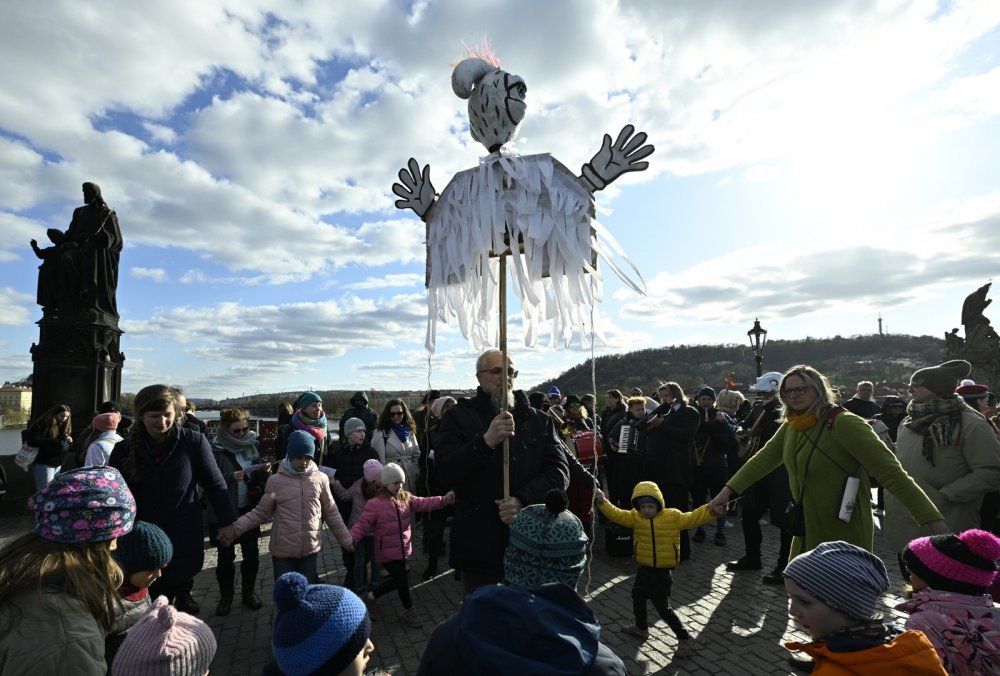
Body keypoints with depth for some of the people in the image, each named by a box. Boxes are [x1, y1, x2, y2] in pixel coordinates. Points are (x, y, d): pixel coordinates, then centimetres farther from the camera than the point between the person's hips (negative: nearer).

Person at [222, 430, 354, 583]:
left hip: (310, 549, 1)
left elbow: (331, 514, 5)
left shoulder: (320, 479, -2)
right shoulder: (276, 480, -6)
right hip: (283, 550, -1)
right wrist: (236, 528, -14)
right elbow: (261, 512, 0)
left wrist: (347, 540, 6)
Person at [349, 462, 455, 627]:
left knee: (398, 580, 18)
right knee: (402, 581, 3)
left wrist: (444, 500, -25)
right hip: (387, 553, -6)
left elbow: (423, 503, -10)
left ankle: (373, 594, 43)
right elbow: (362, 525, -18)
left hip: (402, 550, 6)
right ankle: (409, 611, 29)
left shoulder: (406, 498, -1)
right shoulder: (374, 504, -16)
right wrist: (351, 538, -36)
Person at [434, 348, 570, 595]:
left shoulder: (538, 420, 7)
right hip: (479, 545, -2)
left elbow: (560, 471, -1)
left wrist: (523, 500, -16)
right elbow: (445, 472, -10)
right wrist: (486, 441, -23)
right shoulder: (458, 418, 1)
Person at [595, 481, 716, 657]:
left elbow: (692, 518, -18)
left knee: (663, 608, -3)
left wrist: (712, 510, -30)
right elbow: (616, 515, -10)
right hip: (644, 569, 6)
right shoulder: (635, 517, -7)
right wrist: (602, 502, -24)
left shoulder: (673, 516, -15)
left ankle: (685, 639, 14)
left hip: (661, 572, -6)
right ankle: (641, 628, 49)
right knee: (637, 597, 25)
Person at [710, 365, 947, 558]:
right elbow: (764, 459, 5)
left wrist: (932, 519, -27)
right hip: (807, 530, 7)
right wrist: (729, 489, -1)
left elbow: (890, 471, -22)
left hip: (844, 533, -7)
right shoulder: (791, 426, 3)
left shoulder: (843, 423, -19)